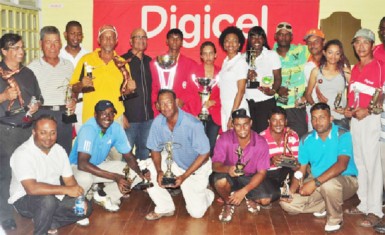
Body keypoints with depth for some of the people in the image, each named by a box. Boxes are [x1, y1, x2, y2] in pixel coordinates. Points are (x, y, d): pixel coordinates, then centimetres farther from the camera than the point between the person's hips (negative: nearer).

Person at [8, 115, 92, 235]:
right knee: (48, 200, -37)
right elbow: (32, 188, -35)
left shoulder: (59, 150, -3)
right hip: (24, 199, -7)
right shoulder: (22, 154, -25)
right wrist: (66, 190, -35)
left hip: (54, 196, 7)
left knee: (85, 207, -4)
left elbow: (69, 179, 1)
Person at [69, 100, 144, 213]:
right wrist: (115, 177, -42)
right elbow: (82, 164, -39)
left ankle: (104, 196, 7)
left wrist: (140, 173, -25)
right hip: (77, 166, -5)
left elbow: (129, 156, -3)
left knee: (134, 174, -11)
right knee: (85, 178, -39)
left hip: (99, 165, 5)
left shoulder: (116, 128, -13)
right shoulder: (88, 129, -29)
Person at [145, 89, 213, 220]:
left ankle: (207, 194, 33)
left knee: (196, 213, -2)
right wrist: (159, 171, -21)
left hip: (196, 168, -4)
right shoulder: (158, 122, -18)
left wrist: (184, 176, -25)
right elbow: (155, 149, -4)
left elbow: (204, 154, -24)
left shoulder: (193, 124, -31)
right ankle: (165, 208, 1)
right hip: (174, 163, 4)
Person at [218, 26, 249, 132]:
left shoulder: (241, 62, -8)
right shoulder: (225, 61, 12)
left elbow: (241, 90, -12)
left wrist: (233, 115, -14)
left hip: (237, 109, -6)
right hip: (224, 108, 7)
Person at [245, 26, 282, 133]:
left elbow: (278, 78, 0)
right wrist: (247, 77, -8)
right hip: (248, 101, 3)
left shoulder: (272, 55, 3)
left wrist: (273, 90, -18)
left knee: (264, 131, -7)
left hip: (266, 101, -2)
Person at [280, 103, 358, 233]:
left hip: (345, 180, -5)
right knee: (287, 203, -11)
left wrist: (315, 182, -39)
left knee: (329, 184, -40)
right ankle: (325, 206, 11)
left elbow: (342, 165, -30)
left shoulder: (343, 135, -17)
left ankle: (335, 218, -9)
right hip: (317, 185, 5)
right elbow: (301, 169, 3)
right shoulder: (306, 140, -1)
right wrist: (291, 191, -14)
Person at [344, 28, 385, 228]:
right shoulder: (354, 69, 14)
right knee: (359, 163, 12)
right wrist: (348, 108, 5)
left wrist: (367, 111, -20)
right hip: (355, 119, 7)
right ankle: (363, 204, 22)